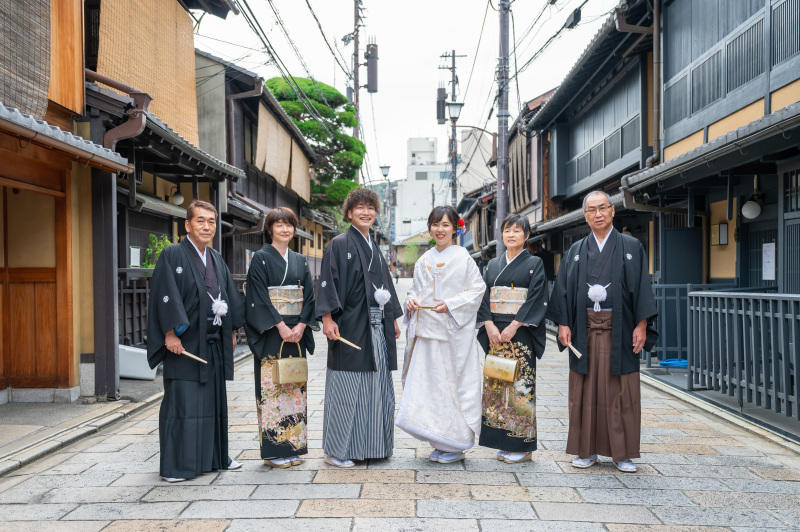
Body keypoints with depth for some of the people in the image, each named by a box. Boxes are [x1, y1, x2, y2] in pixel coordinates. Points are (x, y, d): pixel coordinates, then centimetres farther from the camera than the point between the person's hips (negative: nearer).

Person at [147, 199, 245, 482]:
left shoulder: (217, 259, 14)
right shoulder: (172, 255, -6)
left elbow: (230, 297, 18)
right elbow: (165, 296, -13)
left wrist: (232, 330, 12)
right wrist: (171, 334, -19)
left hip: (213, 343, 7)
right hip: (185, 343, -7)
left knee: (214, 400, 13)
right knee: (181, 402, -3)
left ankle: (214, 457, 25)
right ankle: (175, 465, 7)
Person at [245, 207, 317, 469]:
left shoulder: (300, 261, 14)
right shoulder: (261, 258, -2)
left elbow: (309, 295, 9)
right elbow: (259, 296, -10)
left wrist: (301, 325, -7)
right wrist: (280, 325, -16)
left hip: (296, 332, 5)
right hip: (271, 333, -5)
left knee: (294, 386, 7)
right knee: (272, 387, -4)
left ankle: (292, 446, 15)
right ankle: (273, 451, 4)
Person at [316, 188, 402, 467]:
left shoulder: (374, 248, 18)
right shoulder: (339, 244, -4)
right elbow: (328, 281, -11)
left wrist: (393, 318, 19)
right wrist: (327, 318, -21)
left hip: (377, 327, 7)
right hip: (350, 326, -7)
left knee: (376, 384, 10)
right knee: (347, 386, -3)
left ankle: (371, 445, 22)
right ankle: (336, 450, 7)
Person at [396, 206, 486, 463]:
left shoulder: (463, 258, -3)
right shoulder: (424, 260, 13)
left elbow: (477, 290, -5)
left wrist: (451, 304, -16)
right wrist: (411, 300, -2)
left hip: (454, 331, -5)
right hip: (427, 331, 5)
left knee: (453, 384, -1)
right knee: (428, 383, 4)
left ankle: (456, 445, 12)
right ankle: (441, 442, 17)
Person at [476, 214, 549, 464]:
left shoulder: (534, 264, 1)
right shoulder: (493, 265, 14)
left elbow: (537, 298, -8)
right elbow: (485, 296, 8)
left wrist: (514, 326, -15)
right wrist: (490, 325, -7)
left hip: (521, 334, -4)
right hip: (494, 333, 5)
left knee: (520, 384, -4)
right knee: (496, 384, 5)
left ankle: (522, 445, 5)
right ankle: (502, 443, 15)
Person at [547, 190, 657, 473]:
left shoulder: (632, 247, 5)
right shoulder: (576, 251, 10)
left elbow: (641, 288, 0)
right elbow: (563, 289, 7)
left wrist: (641, 324, -8)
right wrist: (563, 323, -2)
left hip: (619, 330, -1)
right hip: (585, 331, 2)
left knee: (621, 393, 2)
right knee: (585, 391, 5)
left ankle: (622, 453, 13)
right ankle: (587, 450, 15)